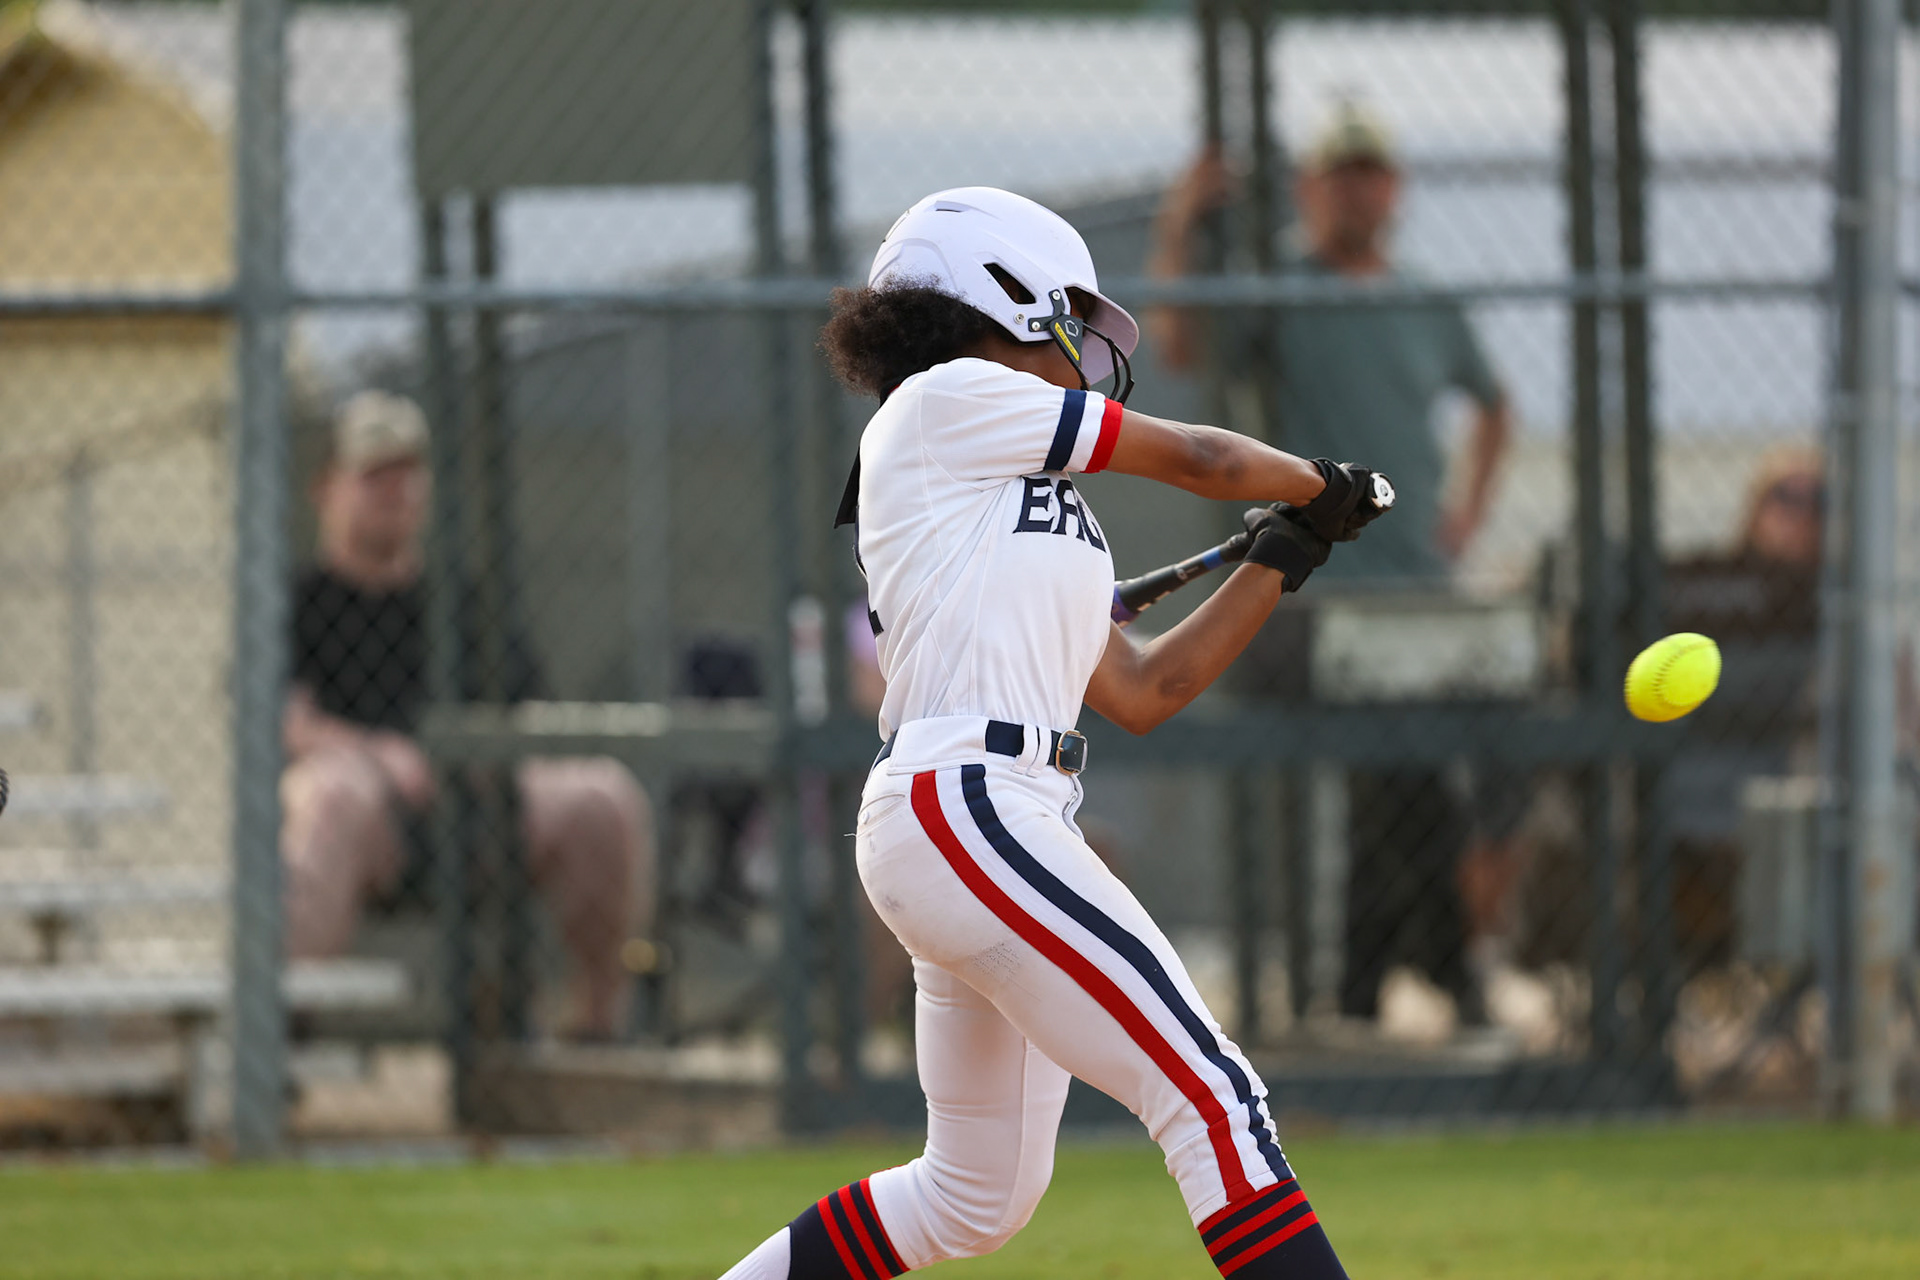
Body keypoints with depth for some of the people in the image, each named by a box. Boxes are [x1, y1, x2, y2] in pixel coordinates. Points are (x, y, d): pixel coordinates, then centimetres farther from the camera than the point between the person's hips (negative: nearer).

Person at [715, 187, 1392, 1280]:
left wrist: (1284, 556, 23)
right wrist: (1326, 485, 23)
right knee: (1216, 1099, -16)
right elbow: (1194, 461, 5)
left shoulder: (1011, 494, 26)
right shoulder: (951, 400, 0)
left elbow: (1142, 692, 23)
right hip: (966, 809, -10)